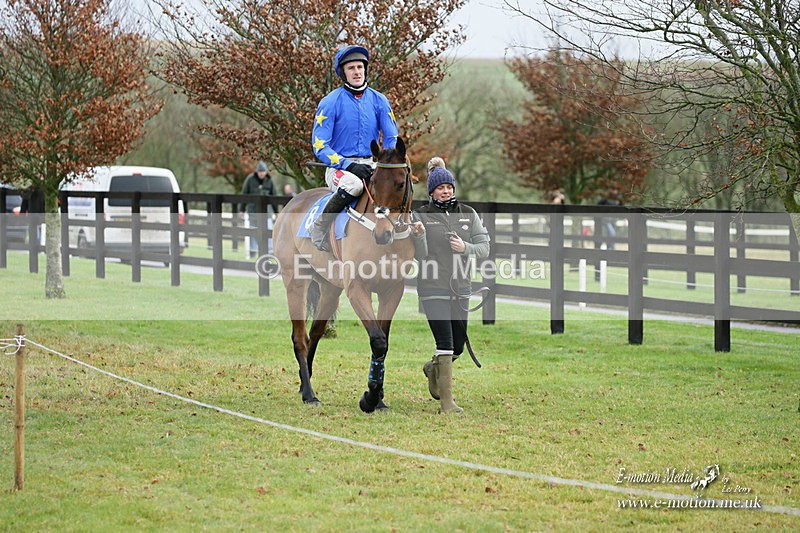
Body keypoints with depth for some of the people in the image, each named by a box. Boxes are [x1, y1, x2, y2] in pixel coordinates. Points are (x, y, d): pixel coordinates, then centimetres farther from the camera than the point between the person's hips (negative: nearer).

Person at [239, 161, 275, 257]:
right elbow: (244, 194, 2)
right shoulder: (250, 179, -3)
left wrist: (276, 211, 10)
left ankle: (270, 251, -7)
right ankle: (253, 250, 17)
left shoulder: (269, 181, 2)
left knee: (268, 230, -8)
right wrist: (242, 209, 3)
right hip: (253, 208, 0)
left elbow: (273, 196, 9)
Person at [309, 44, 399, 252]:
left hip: (371, 164, 4)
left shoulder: (378, 100, 7)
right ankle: (319, 228, -19)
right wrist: (349, 166, -21)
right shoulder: (330, 102, -5)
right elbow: (320, 146, -8)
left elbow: (392, 139, 10)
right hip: (338, 166, -4)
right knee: (354, 184, -38)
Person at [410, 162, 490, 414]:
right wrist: (418, 236, -28)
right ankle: (446, 401, -9)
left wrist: (466, 248, -16)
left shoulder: (468, 214, 7)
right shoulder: (421, 216, -2)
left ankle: (433, 368, 45)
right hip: (433, 289, -4)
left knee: (458, 345, 13)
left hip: (460, 289, 4)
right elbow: (420, 255, -9)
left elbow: (484, 247, 4)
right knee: (445, 342, -13)